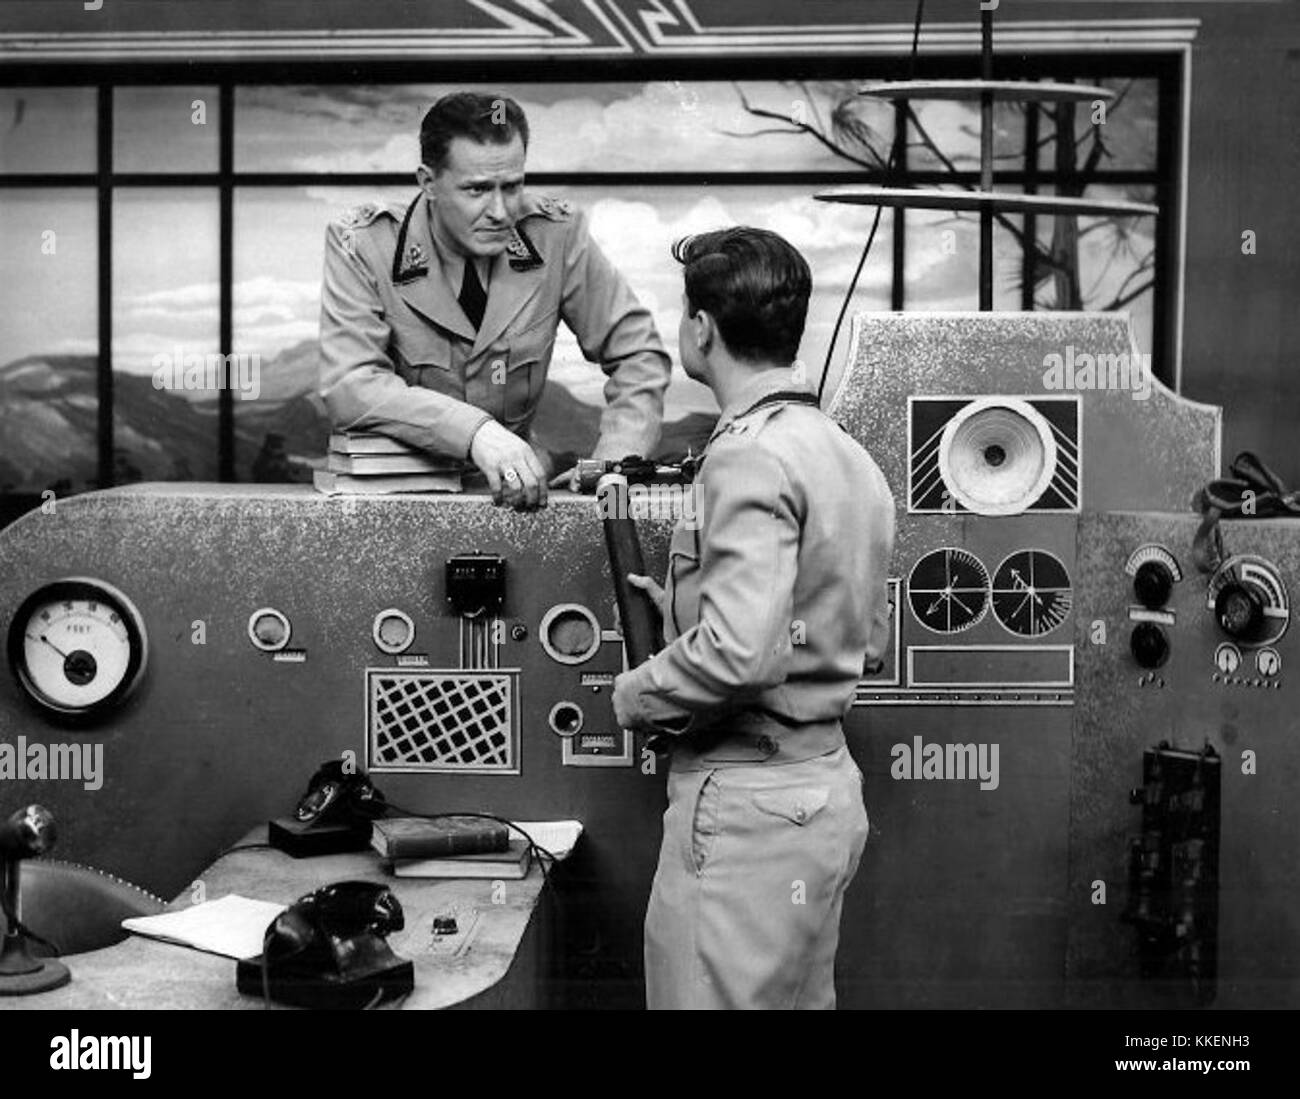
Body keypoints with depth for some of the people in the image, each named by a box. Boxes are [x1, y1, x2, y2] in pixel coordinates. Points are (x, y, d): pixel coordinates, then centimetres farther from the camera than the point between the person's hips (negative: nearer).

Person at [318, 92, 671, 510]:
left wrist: (613, 466, -13)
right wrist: (475, 431, -32)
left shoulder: (557, 235, -3)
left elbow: (638, 354, 4)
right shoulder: (360, 244, -8)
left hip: (514, 484, 2)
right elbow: (349, 386, -17)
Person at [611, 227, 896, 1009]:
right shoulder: (849, 454, 12)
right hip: (829, 785, 10)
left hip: (749, 802, -10)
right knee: (804, 997, 21)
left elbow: (739, 651, -29)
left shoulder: (751, 453, -18)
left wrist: (635, 694, -10)